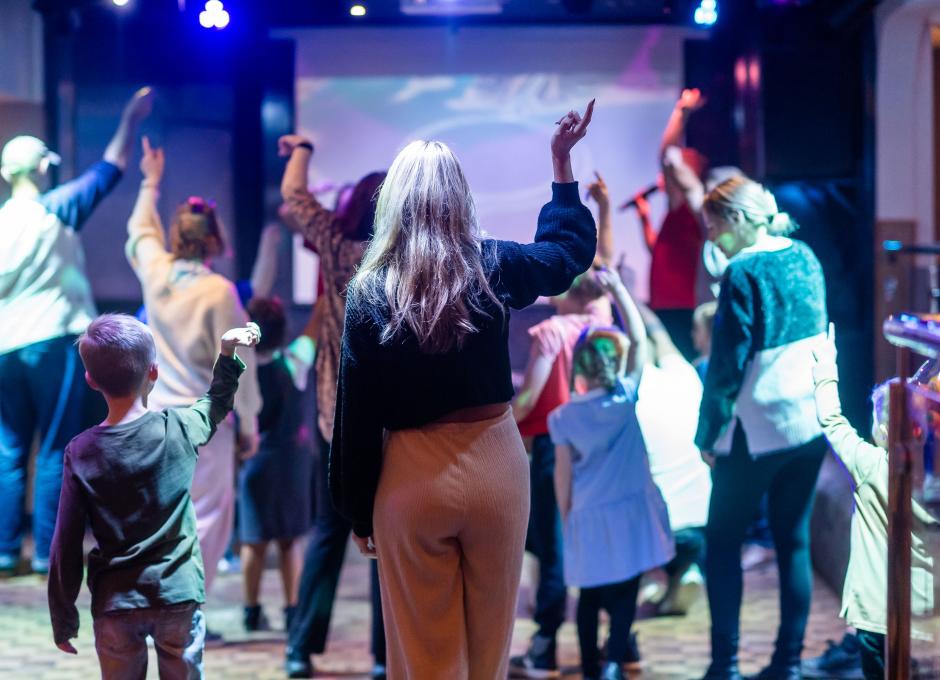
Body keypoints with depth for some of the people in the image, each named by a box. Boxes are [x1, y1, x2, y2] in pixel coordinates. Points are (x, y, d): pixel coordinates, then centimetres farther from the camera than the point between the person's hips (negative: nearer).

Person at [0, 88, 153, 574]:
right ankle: (47, 553, -3)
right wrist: (130, 121, 8)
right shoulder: (55, 210, -7)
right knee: (54, 453, -1)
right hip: (53, 342, -5)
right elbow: (110, 171, -1)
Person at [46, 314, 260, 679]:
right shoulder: (178, 429, -6)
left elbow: (67, 544, -7)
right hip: (179, 596, 1)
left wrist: (62, 619, 2)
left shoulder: (81, 453, -9)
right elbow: (217, 404, 19)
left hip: (115, 604, 0)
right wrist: (227, 354, 29)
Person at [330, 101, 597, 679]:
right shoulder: (494, 267, -5)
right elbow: (572, 247, 16)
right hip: (495, 463, 2)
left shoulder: (371, 292, -10)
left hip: (413, 476, -2)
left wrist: (357, 510, 2)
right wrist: (563, 163, 26)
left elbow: (357, 413, -7)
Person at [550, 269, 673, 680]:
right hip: (628, 511, -1)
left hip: (586, 517, 1)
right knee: (626, 593, 2)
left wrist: (567, 518, 10)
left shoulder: (564, 417, -5)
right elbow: (639, 340, -3)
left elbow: (562, 474, -2)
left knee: (590, 596, 13)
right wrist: (617, 288, -4)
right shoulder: (625, 399, -8)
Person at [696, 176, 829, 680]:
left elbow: (727, 365, -15)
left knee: (722, 543, 5)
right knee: (794, 542, 10)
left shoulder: (744, 273, -16)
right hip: (810, 425, 6)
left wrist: (707, 434, -7)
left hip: (756, 431, -6)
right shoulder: (805, 258, 5)